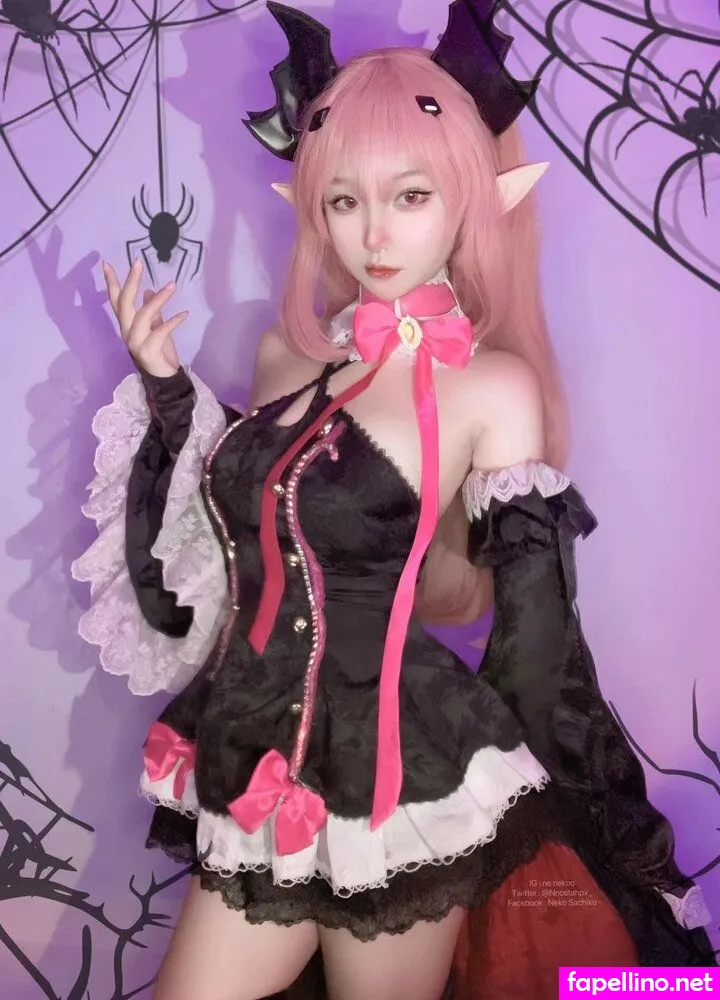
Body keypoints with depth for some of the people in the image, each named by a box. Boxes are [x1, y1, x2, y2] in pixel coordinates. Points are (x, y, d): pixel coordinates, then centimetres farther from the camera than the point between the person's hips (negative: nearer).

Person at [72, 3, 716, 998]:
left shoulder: (493, 387, -11)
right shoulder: (289, 352, 4)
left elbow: (538, 633, -8)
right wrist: (163, 383, 5)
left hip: (394, 779, -4)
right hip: (257, 769, 5)